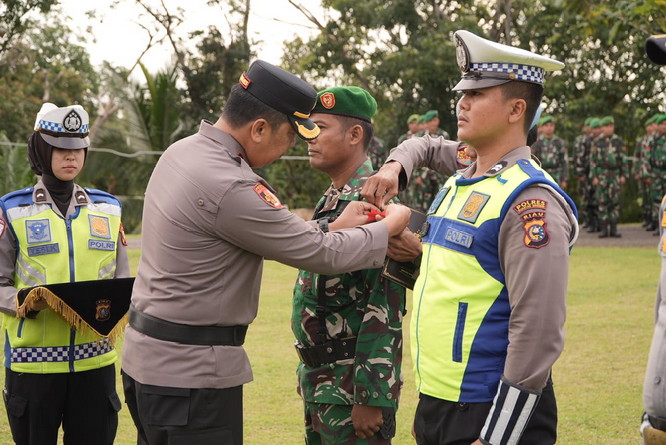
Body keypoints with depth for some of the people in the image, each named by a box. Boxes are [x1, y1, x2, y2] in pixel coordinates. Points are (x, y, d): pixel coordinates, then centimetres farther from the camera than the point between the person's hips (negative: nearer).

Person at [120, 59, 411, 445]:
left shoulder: (182, 151, 6)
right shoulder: (228, 188, -23)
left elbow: (271, 232, 15)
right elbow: (323, 255, -16)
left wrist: (335, 226, 13)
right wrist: (389, 227, -1)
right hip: (190, 368, -10)